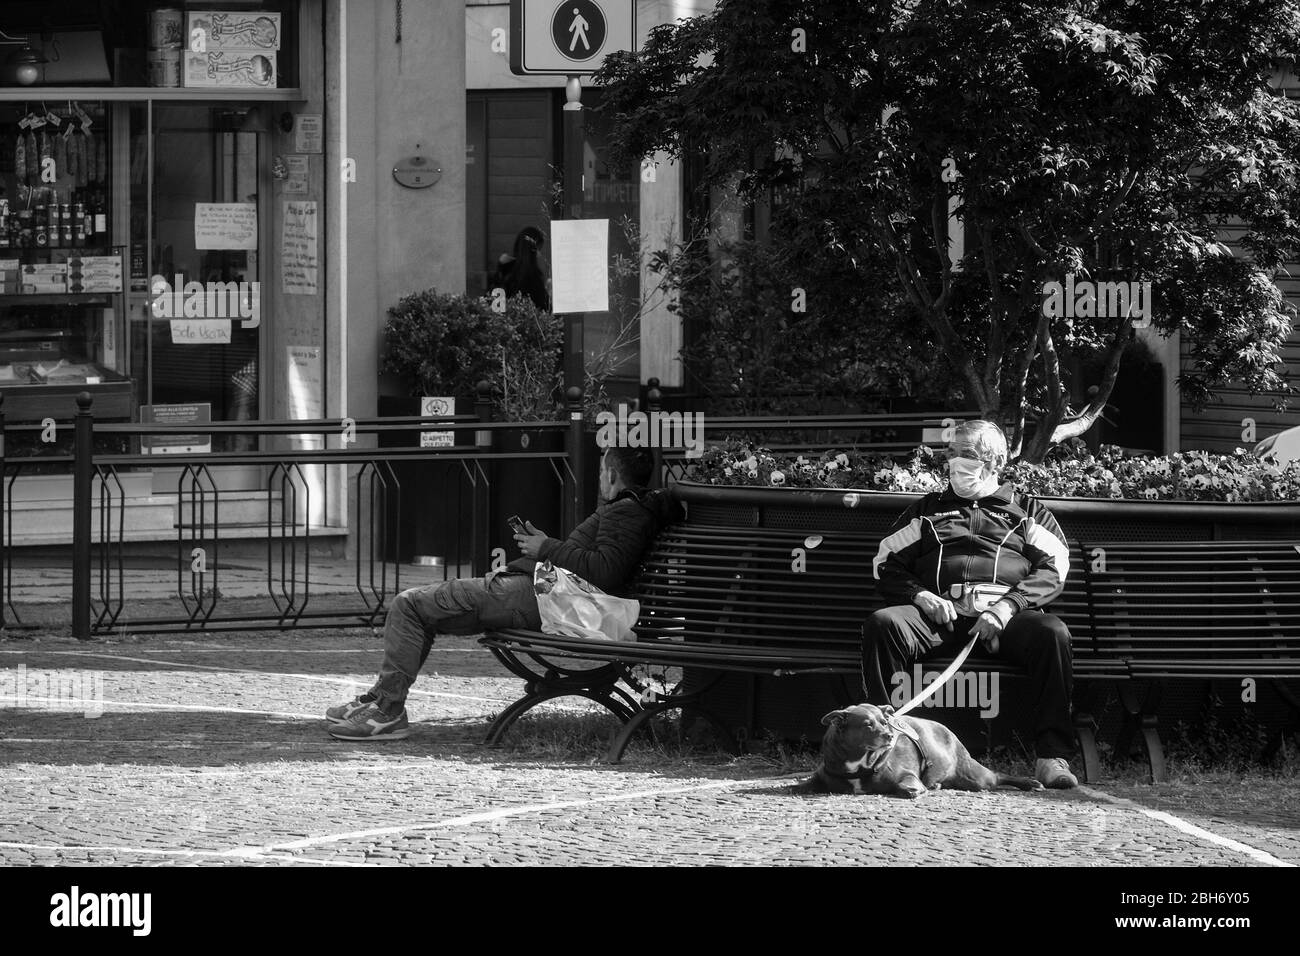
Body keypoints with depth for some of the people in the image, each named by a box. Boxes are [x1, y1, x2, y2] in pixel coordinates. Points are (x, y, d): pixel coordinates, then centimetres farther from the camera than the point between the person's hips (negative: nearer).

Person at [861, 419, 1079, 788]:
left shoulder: (1026, 512, 23)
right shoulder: (927, 510, 28)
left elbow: (1053, 569, 7)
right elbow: (886, 565, 20)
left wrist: (1008, 606, -11)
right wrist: (920, 596, -3)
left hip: (1005, 617, -1)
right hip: (940, 615, 1)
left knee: (1052, 632, -34)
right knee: (882, 624, -30)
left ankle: (1052, 756, -36)